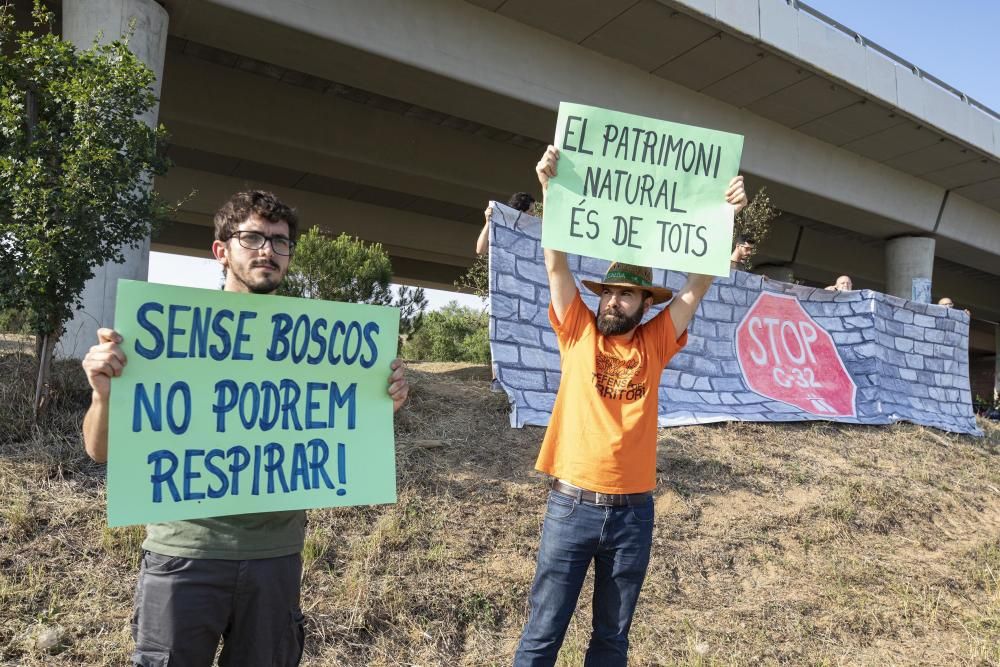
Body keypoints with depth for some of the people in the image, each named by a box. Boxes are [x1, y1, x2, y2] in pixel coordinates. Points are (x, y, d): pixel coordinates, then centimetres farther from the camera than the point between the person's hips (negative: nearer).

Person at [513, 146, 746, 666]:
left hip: (633, 510, 2)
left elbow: (700, 282, 2)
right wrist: (551, 188, -12)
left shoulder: (654, 342, 5)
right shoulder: (578, 332, 1)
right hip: (572, 505, -2)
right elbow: (556, 262, -5)